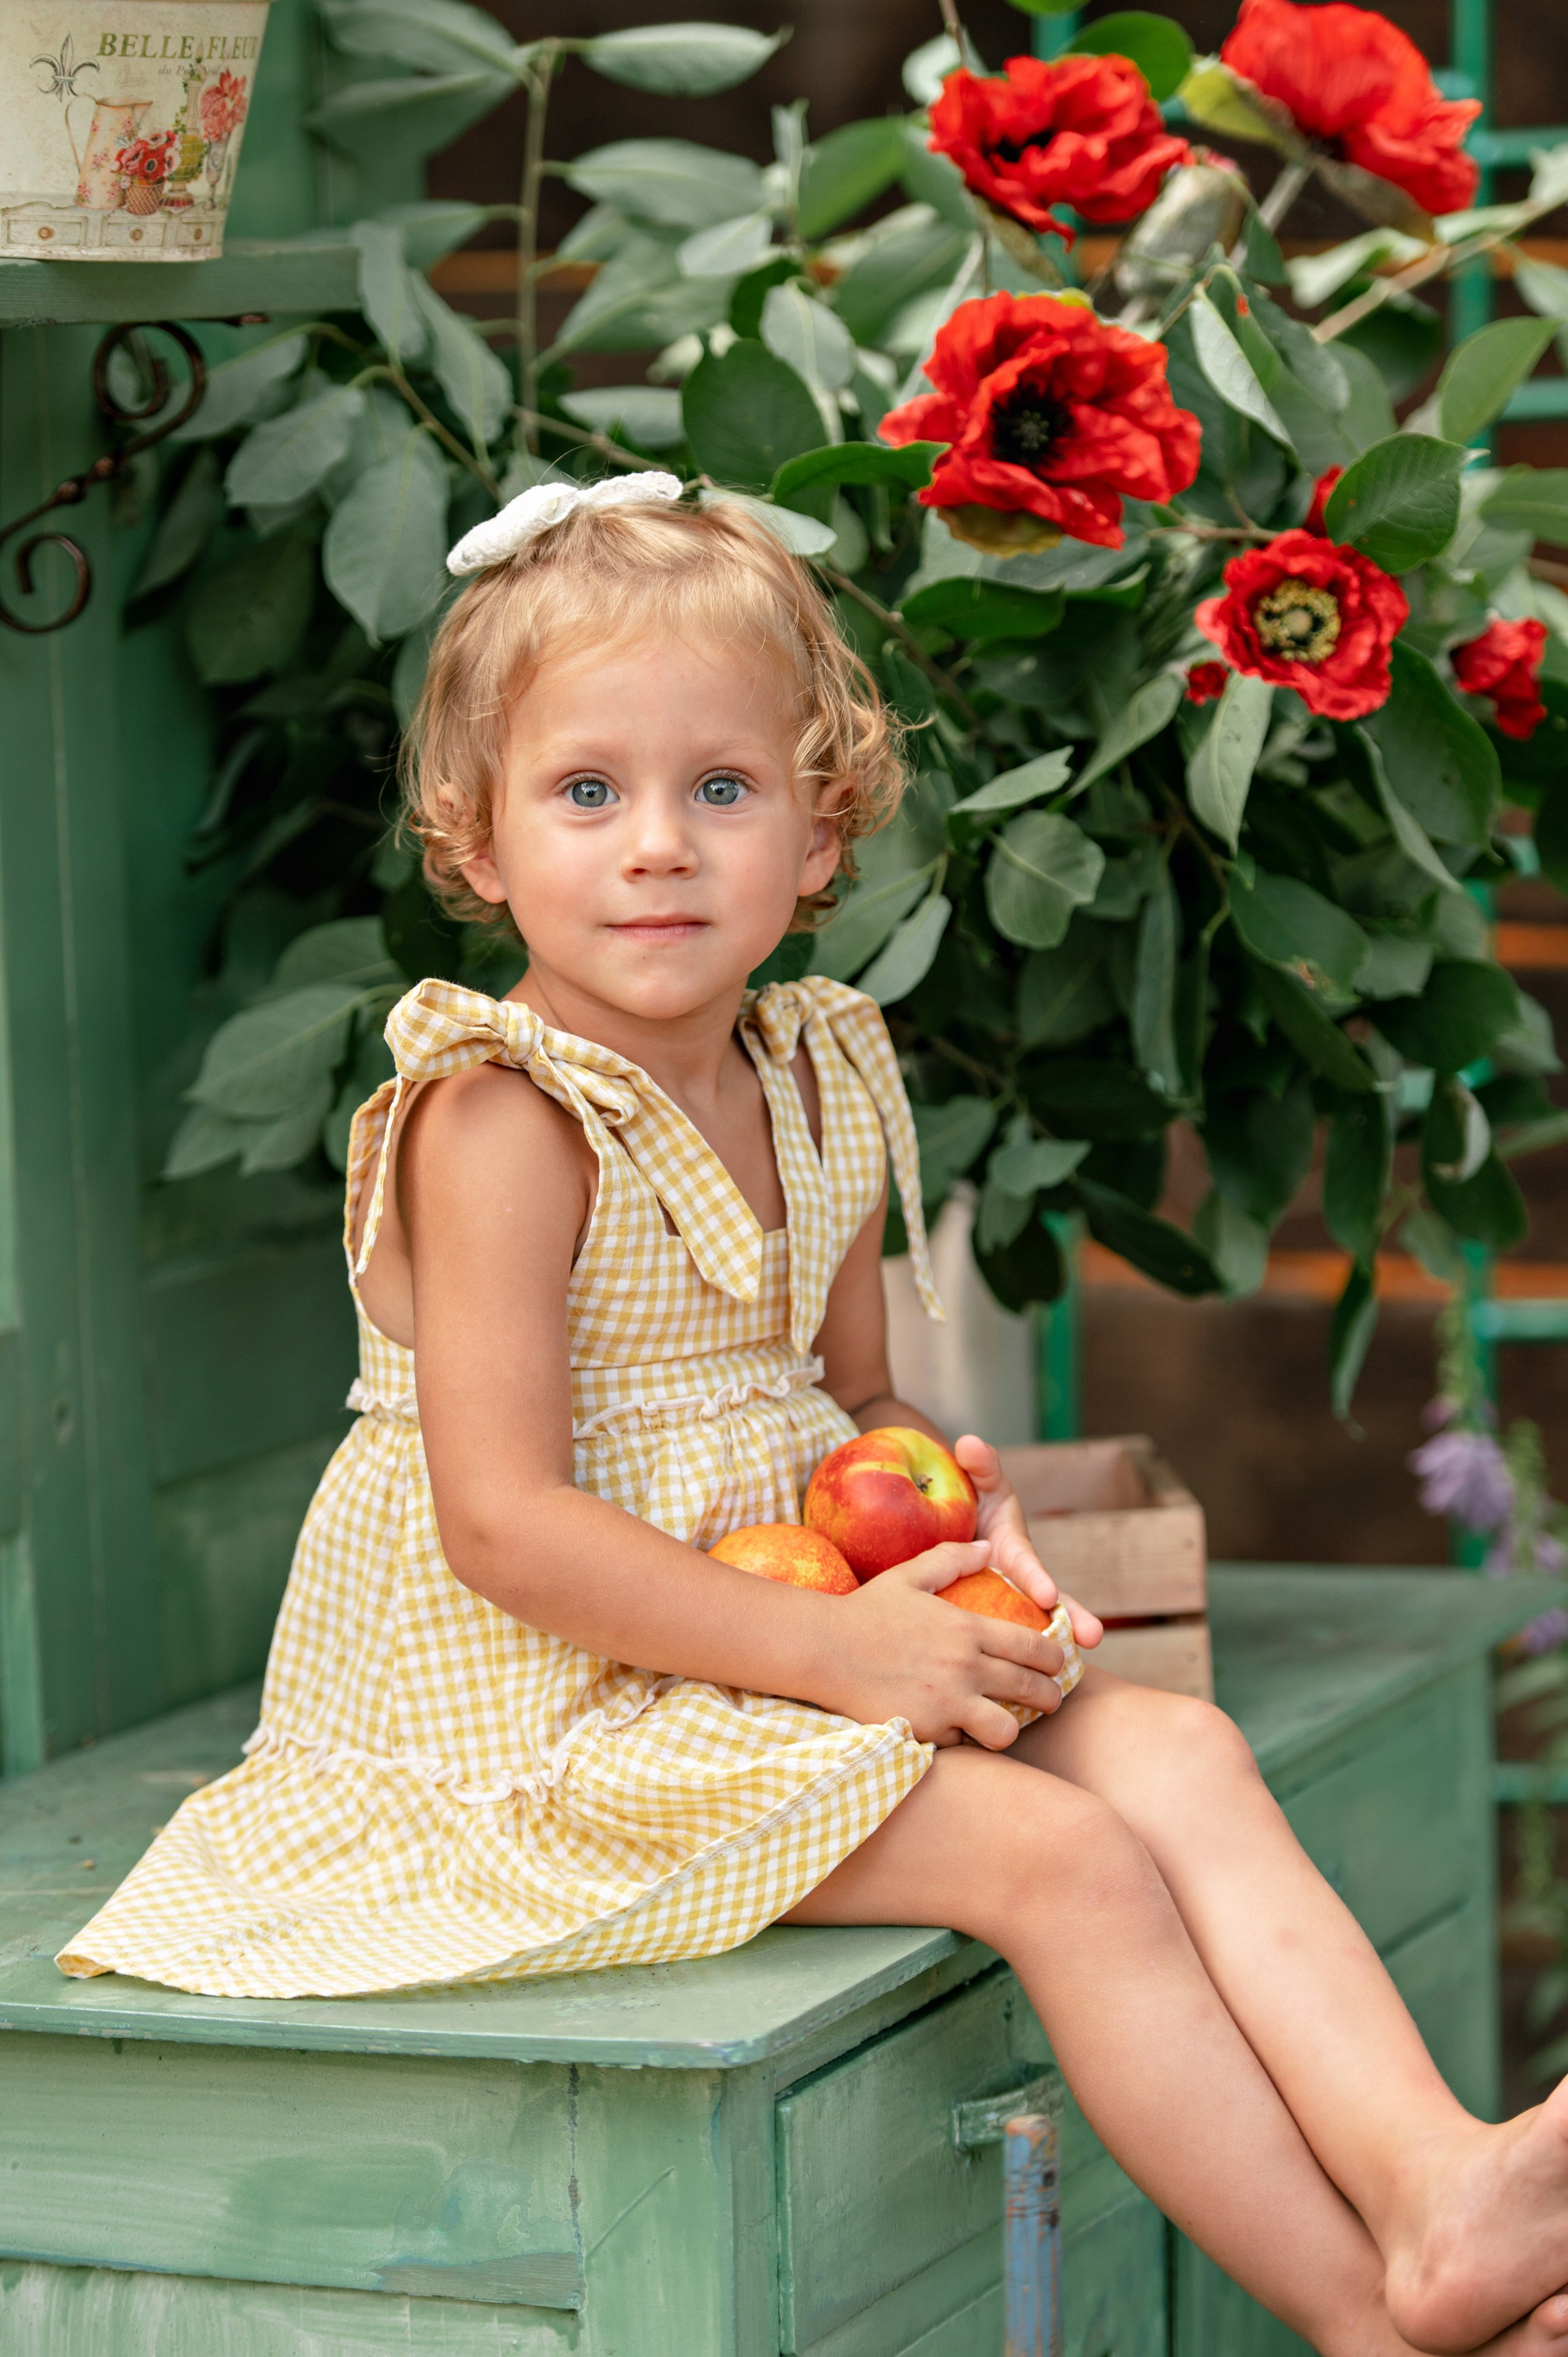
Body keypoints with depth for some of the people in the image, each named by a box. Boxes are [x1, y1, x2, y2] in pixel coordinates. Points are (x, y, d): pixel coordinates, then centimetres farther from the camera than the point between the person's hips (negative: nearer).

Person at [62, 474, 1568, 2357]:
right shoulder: (501, 1124, -17)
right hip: (559, 1704, -8)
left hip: (790, 1654, 8)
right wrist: (830, 1649, -23)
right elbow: (507, 1523, -22)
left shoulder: (814, 1091, 8)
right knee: (1058, 1858, -22)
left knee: (1176, 1751, -11)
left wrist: (934, 1498, -3)